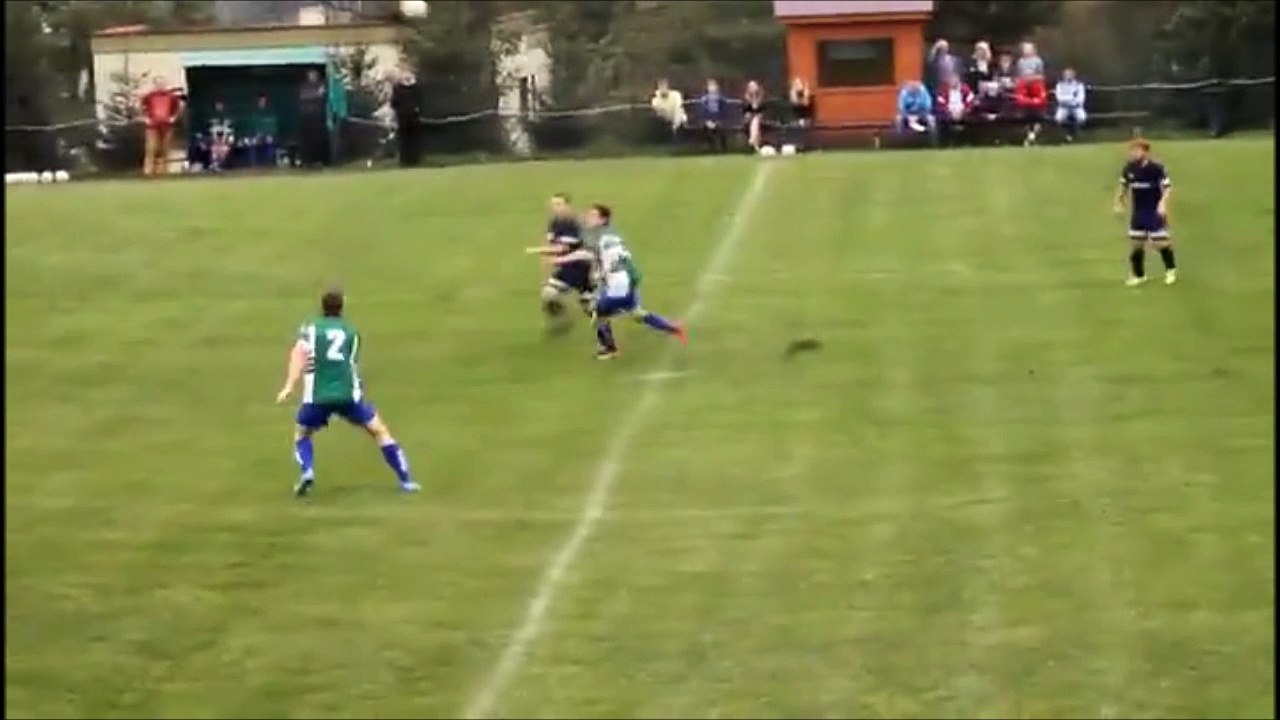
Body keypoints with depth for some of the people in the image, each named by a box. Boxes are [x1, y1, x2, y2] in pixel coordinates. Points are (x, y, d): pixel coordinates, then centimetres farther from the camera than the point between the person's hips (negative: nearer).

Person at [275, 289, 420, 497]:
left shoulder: (310, 328, 10)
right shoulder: (351, 332, 19)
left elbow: (300, 353, -7)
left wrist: (289, 386, -14)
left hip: (317, 396, -1)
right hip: (348, 394, 1)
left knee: (301, 436, 23)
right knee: (380, 431, 15)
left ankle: (307, 473, -4)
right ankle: (406, 481, 11)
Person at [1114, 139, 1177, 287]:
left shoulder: (1156, 168, -16)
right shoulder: (1129, 169, -1)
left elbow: (1167, 187, -13)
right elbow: (1124, 186, 16)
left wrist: (1163, 203, -26)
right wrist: (1119, 202, 11)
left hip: (1155, 212, -5)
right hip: (1137, 212, 5)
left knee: (1160, 241, -4)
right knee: (1136, 243, 6)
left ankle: (1171, 271, 17)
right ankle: (1138, 275, 19)